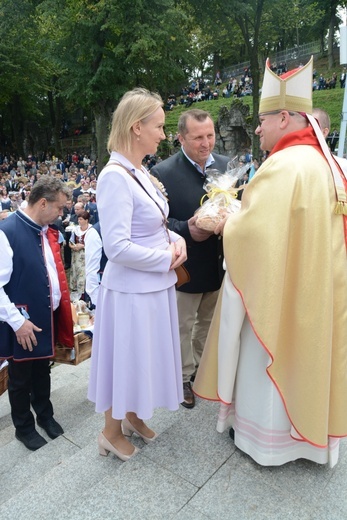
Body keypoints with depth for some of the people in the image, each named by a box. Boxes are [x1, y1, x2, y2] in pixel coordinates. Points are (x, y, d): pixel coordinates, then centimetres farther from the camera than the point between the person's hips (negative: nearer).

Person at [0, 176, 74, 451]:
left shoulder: (48, 231, 4)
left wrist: (62, 305, 12)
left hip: (49, 317, 7)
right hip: (23, 323, -6)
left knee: (43, 371, 24)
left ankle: (45, 414, 45)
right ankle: (24, 426, 37)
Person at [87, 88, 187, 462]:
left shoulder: (139, 172, 7)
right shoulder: (114, 177, -21)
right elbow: (117, 248, -27)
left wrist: (175, 240, -3)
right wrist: (167, 258, -16)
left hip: (154, 285, 9)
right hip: (132, 290, -9)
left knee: (145, 356, 22)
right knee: (127, 359, 10)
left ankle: (134, 416, 46)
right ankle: (112, 432, 36)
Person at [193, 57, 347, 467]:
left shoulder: (283, 165, -21)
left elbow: (251, 232, -25)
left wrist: (226, 225, -4)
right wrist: (242, 217, 11)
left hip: (278, 287, -8)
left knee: (268, 359, 11)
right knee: (306, 354, 21)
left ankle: (266, 438, 31)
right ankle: (308, 429, 40)